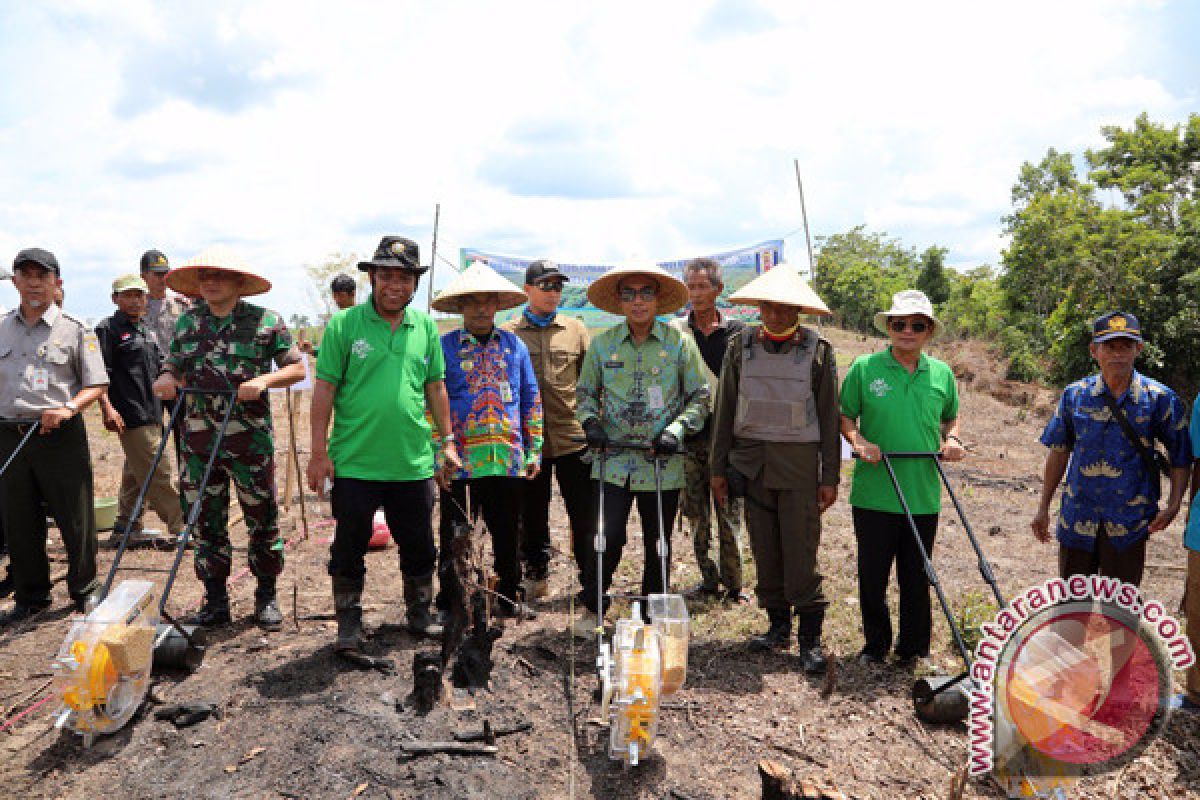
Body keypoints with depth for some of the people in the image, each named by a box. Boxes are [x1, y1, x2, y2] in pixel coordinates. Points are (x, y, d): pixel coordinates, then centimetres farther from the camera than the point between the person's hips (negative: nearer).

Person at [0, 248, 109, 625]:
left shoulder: (74, 329, 0)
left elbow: (96, 385, -2)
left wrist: (67, 408, -19)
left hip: (61, 437, -3)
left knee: (76, 519, 2)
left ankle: (84, 591, 19)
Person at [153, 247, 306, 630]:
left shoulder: (265, 320, 0)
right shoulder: (187, 321, 11)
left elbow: (297, 368, 1)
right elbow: (173, 364, 20)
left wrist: (264, 380, -17)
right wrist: (166, 377, -3)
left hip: (250, 437, -3)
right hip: (199, 439, 4)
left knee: (262, 519, 5)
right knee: (206, 521, 9)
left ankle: (266, 596, 20)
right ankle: (215, 600, 23)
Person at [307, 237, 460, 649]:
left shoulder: (425, 326, 7)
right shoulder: (344, 324, -4)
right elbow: (325, 388, -4)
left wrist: (447, 440, 11)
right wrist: (319, 451, -7)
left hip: (413, 461, 3)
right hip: (354, 462, -3)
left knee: (419, 546, 14)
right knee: (349, 546, 10)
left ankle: (419, 612, 34)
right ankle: (349, 622, 27)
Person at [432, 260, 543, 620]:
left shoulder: (514, 345, 9)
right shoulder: (445, 347, 1)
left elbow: (531, 400, 12)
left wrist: (534, 451, 7)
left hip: (509, 460, 3)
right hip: (460, 461, -2)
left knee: (507, 535, 14)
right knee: (455, 539, 7)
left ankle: (510, 597, 30)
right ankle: (450, 604, 22)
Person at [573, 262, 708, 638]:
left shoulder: (679, 343, -1)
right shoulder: (602, 344, 4)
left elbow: (700, 397, 4)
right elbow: (585, 392, 15)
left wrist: (676, 430, -10)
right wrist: (590, 422, -4)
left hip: (663, 464, 0)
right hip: (614, 460, 0)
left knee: (658, 543, 11)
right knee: (610, 537, -6)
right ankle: (593, 607, 18)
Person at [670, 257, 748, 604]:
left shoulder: (737, 332, 5)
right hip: (688, 436, 1)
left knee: (730, 513, 2)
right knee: (696, 516, 7)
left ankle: (733, 583, 15)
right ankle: (708, 578, 21)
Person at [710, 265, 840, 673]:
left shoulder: (818, 349, -2)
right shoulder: (740, 345, 4)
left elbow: (829, 415, 0)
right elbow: (725, 409, 7)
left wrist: (830, 476, -2)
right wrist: (718, 467, 5)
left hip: (799, 462, -3)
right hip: (751, 461, 3)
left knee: (801, 552, -2)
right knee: (765, 548, 10)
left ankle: (810, 637, 10)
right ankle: (778, 625, 24)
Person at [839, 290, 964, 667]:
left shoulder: (942, 373, 8)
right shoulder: (864, 368, -1)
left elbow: (951, 417, 21)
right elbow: (845, 417, 4)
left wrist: (952, 439, 1)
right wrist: (858, 441, -14)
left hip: (923, 494, 2)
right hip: (873, 493, -2)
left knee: (917, 578, 11)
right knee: (872, 575, 8)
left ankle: (914, 649, 28)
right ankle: (875, 644, 27)